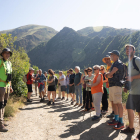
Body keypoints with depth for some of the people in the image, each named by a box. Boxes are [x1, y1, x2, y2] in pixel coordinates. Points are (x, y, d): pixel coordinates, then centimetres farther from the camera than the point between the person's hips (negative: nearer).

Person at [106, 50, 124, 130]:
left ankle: (121, 122, -7)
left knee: (118, 103, -10)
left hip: (116, 85, -10)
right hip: (112, 85, 10)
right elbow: (107, 74, 16)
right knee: (114, 102, 13)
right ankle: (116, 120, 22)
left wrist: (107, 74, 3)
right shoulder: (114, 64, 22)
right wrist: (108, 75, -6)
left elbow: (111, 73, -18)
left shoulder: (118, 63, -9)